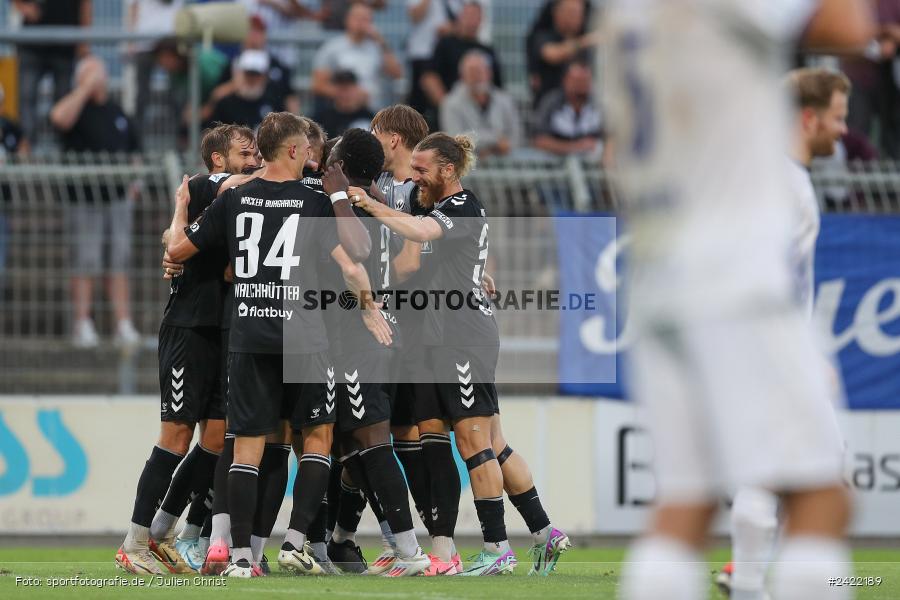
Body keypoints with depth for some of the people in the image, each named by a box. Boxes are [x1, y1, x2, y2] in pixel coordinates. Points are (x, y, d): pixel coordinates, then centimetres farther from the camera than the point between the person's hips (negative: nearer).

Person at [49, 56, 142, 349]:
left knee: (120, 264, 5)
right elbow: (60, 117, -28)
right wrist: (85, 88, -22)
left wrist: (132, 187, 7)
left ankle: (124, 324, 6)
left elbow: (133, 152, 21)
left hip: (118, 199, 5)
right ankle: (83, 324, 1)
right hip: (85, 200, -5)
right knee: (85, 264, -3)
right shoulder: (76, 106, -2)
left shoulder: (116, 111, 15)